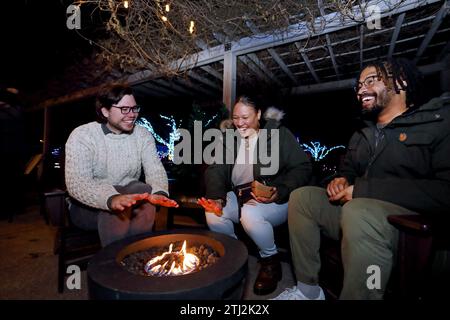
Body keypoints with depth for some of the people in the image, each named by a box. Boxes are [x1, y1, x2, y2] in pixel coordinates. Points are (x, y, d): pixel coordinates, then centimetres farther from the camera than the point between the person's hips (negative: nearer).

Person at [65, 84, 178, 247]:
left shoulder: (143, 135, -2)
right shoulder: (82, 135, -12)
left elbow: (155, 169, -13)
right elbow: (76, 183, -24)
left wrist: (159, 193, -36)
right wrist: (112, 199, -44)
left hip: (132, 201, 4)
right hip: (88, 207, -3)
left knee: (144, 193, -28)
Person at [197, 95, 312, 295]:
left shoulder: (279, 134, -4)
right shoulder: (229, 138, 8)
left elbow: (302, 168, -9)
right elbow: (215, 169, 2)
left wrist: (279, 193, -23)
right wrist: (217, 197, -15)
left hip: (275, 198, -4)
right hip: (239, 197, 5)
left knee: (250, 214, -32)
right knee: (212, 214, -19)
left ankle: (270, 260, -1)